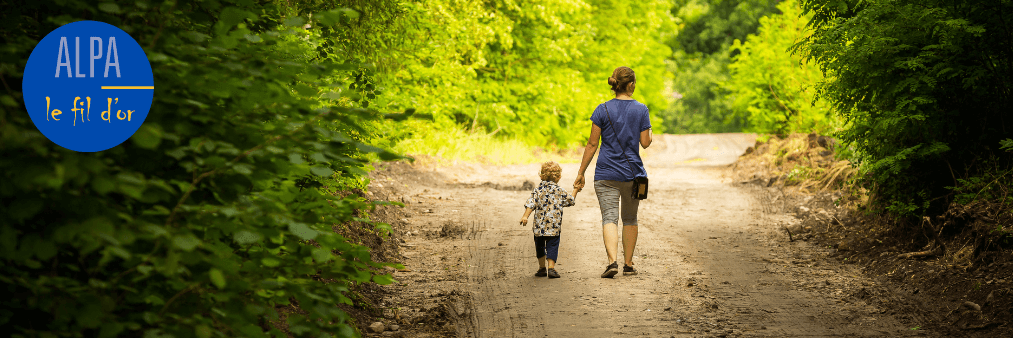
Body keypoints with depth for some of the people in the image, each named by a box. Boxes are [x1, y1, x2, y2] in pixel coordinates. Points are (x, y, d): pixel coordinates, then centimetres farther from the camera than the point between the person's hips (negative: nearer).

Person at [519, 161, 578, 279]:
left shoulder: (538, 189, 0)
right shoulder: (560, 191, 0)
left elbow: (531, 203, -10)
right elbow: (570, 201, 16)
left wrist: (525, 216, -13)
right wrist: (575, 191, 31)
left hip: (539, 226, 2)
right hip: (554, 227, -2)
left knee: (540, 246, 17)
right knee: (552, 246, 3)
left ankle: (542, 268, 24)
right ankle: (551, 268, -12)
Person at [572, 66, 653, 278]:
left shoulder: (603, 110, -3)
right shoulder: (641, 110, -2)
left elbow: (592, 144, -3)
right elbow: (645, 143, 0)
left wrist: (581, 174, 2)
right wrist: (650, 133, 23)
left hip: (606, 173, -1)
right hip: (632, 173, 1)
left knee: (609, 218, -6)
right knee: (630, 219, 16)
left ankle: (612, 261, -25)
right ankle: (628, 264, 20)